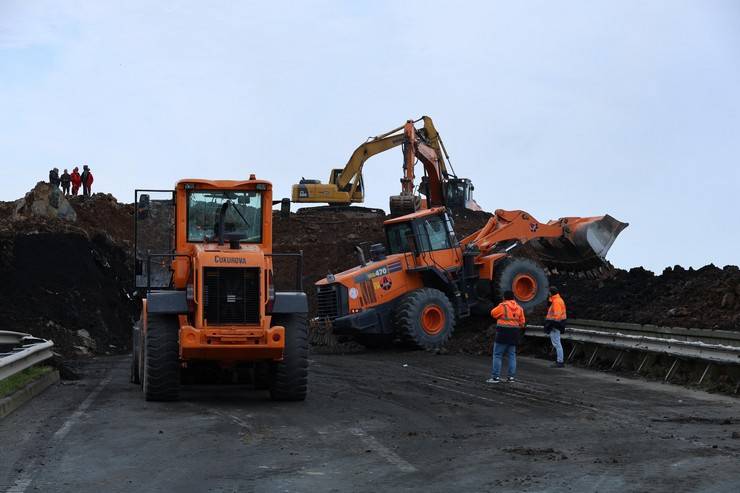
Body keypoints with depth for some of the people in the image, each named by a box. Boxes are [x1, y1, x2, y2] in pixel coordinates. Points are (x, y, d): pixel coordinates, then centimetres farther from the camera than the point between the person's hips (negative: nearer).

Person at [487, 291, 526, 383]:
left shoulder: (503, 306, -10)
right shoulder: (519, 308, 8)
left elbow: (493, 313, 3)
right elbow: (522, 322, 11)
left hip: (503, 333, -6)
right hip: (514, 334, 6)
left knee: (497, 355, -1)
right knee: (512, 355, 12)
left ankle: (496, 376, -5)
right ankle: (511, 376, 10)